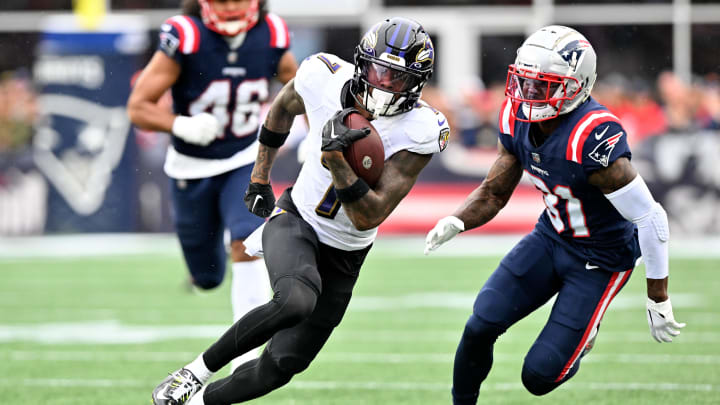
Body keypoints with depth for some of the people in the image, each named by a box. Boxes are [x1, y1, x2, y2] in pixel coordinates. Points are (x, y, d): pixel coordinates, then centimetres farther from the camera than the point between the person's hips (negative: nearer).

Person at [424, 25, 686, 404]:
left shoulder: (594, 141, -34)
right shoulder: (517, 119, -10)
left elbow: (651, 219, -27)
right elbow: (494, 192, 3)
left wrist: (658, 301, -20)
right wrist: (456, 222, -19)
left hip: (600, 258, -6)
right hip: (551, 236, 6)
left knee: (539, 374, -7)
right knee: (481, 326, -7)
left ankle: (584, 335, 26)